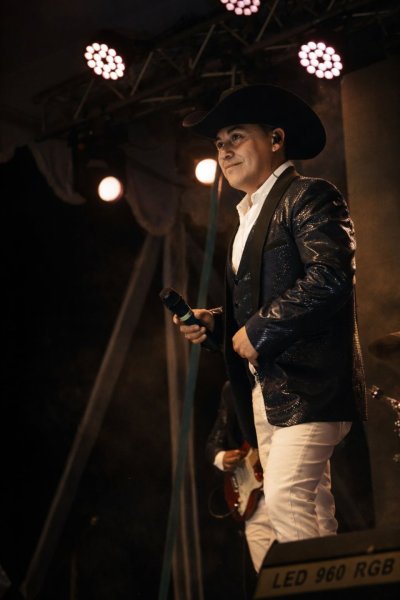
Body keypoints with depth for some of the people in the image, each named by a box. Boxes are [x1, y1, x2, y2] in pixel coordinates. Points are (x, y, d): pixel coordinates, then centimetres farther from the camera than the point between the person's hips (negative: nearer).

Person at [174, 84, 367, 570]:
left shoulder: (309, 196, -6)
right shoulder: (249, 216, 22)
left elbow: (331, 277, -20)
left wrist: (258, 331, -17)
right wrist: (215, 322, 9)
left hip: (308, 381, -9)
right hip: (265, 388, 9)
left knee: (285, 499, -19)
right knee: (311, 507, 9)